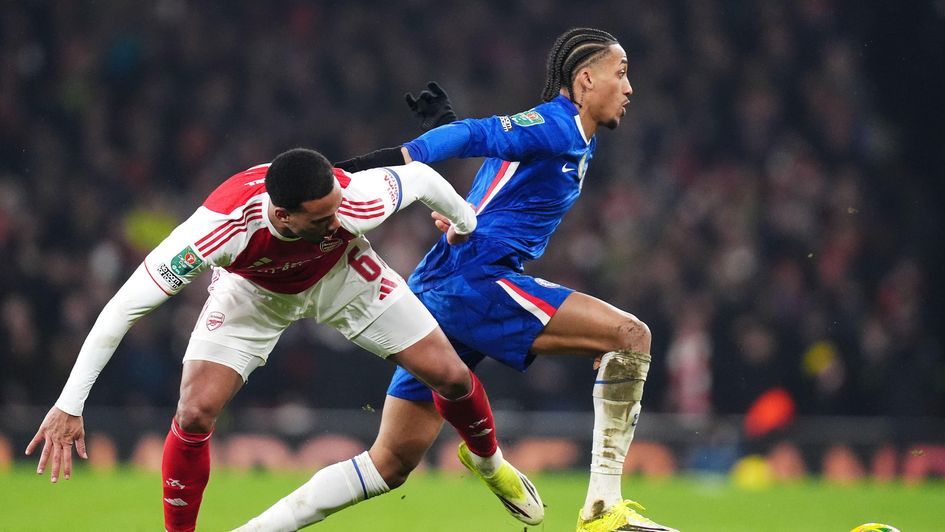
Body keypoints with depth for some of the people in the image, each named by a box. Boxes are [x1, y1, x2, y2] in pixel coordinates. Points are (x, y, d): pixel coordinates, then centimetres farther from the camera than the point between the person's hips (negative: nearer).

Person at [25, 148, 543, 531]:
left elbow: (419, 177, -16)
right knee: (196, 411, -20)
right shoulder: (220, 225, -44)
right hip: (252, 289, -1)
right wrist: (68, 406, -41)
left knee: (451, 375, -3)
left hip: (342, 274, 1)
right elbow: (124, 307, -40)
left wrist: (465, 224, 5)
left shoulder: (356, 200, -40)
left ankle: (488, 462, 31)